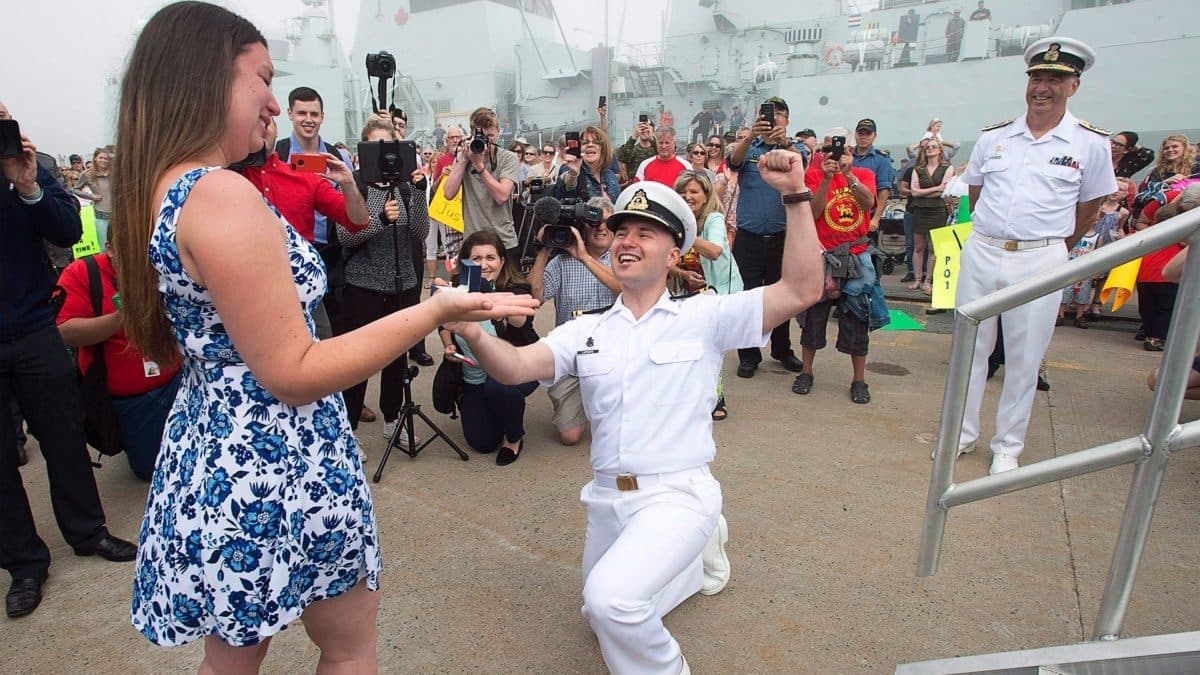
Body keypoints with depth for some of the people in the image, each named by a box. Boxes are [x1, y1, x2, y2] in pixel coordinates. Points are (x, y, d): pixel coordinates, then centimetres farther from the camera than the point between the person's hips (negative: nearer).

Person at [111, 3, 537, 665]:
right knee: (350, 646, 17)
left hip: (207, 461, 9)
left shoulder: (157, 192, 5)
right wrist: (435, 310, -25)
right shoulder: (223, 195, -24)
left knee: (230, 654, 27)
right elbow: (293, 374, -24)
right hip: (278, 465, -9)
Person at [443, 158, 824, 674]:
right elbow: (516, 367, -11)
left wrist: (795, 196, -20)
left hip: (677, 494, -5)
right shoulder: (585, 331, 4)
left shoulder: (703, 316, -4)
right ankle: (698, 553, 45)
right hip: (607, 498, 6)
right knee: (605, 616, 25)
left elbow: (801, 291, -12)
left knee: (612, 599, -29)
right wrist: (472, 332, -32)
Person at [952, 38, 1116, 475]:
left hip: (1040, 261, -2)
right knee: (969, 348, 8)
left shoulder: (1090, 143, 0)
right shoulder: (993, 137, 7)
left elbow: (1089, 208, 9)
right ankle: (962, 433, 23)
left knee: (1024, 360, 5)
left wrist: (1054, 249, 12)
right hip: (981, 253, 3)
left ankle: (1007, 447, 20)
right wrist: (992, 231, 15)